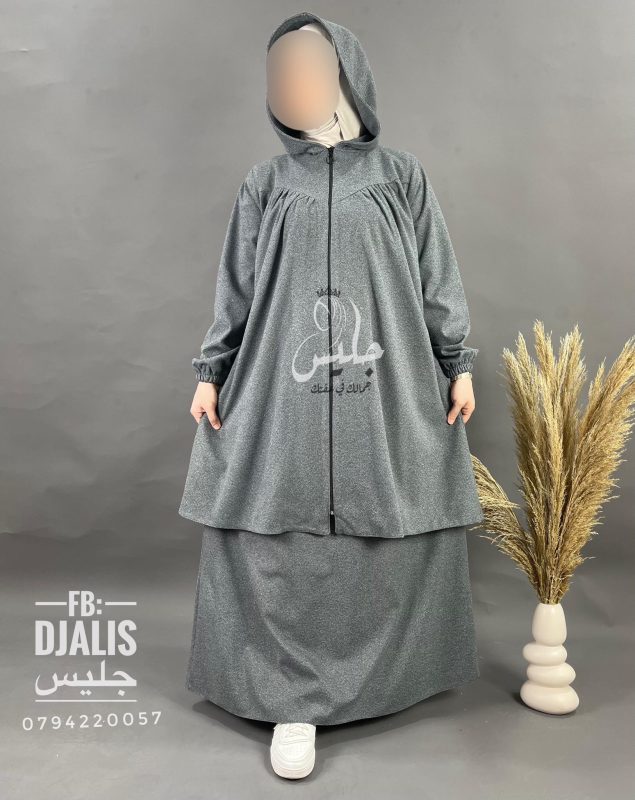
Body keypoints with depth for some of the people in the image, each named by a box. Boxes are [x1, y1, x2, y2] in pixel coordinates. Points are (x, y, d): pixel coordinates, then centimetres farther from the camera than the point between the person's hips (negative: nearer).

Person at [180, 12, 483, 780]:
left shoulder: (401, 174, 9)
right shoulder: (265, 183, 10)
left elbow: (439, 279, 7)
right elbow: (235, 287, 9)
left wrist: (459, 365, 2)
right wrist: (210, 373, 4)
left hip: (387, 388, 0)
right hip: (284, 388, 1)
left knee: (387, 538, 7)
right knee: (281, 541, -3)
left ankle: (389, 673, 30)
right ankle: (295, 703, 10)